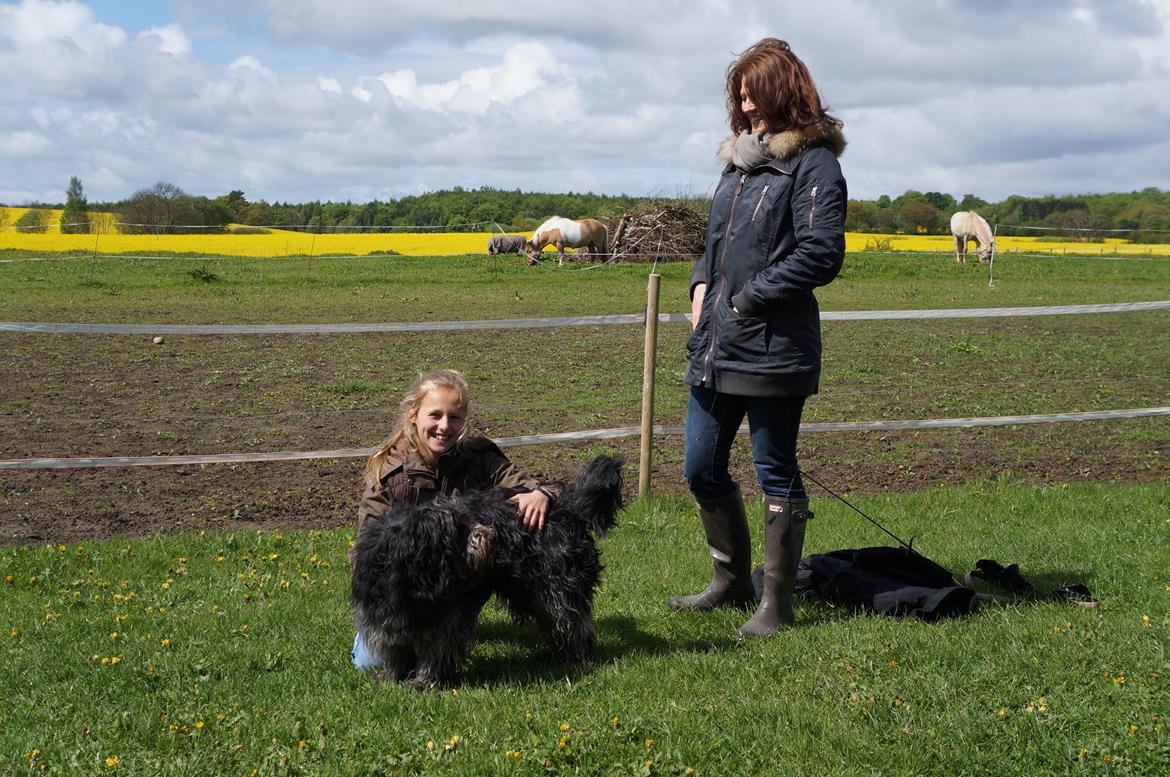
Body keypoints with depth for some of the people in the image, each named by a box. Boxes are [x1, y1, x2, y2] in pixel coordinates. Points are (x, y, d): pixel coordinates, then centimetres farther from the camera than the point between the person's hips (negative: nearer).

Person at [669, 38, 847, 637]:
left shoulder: (812, 163, -9)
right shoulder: (739, 159, 16)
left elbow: (821, 254, -17)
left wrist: (747, 299, -15)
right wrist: (702, 282, 7)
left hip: (773, 350, -9)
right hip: (713, 348, 9)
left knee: (776, 474, 3)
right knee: (701, 472, 15)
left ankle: (776, 603, 16)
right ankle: (731, 582, 33)